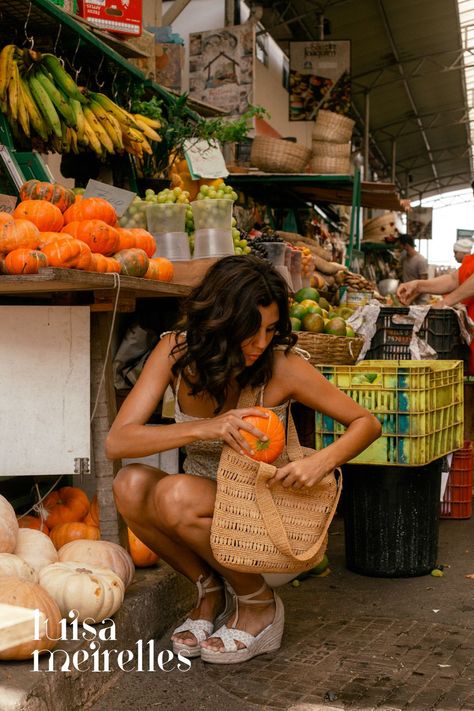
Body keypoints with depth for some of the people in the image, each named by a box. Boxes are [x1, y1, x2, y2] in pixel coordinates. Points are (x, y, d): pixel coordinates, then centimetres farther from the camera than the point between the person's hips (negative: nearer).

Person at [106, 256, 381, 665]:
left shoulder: (281, 366, -18)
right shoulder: (177, 351, -12)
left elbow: (366, 423, -8)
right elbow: (117, 442, -20)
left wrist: (323, 461, -30)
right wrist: (205, 429, -35)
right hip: (205, 506, 3)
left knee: (176, 494, -31)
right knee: (131, 484, -26)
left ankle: (259, 604, -6)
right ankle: (211, 590, -1)